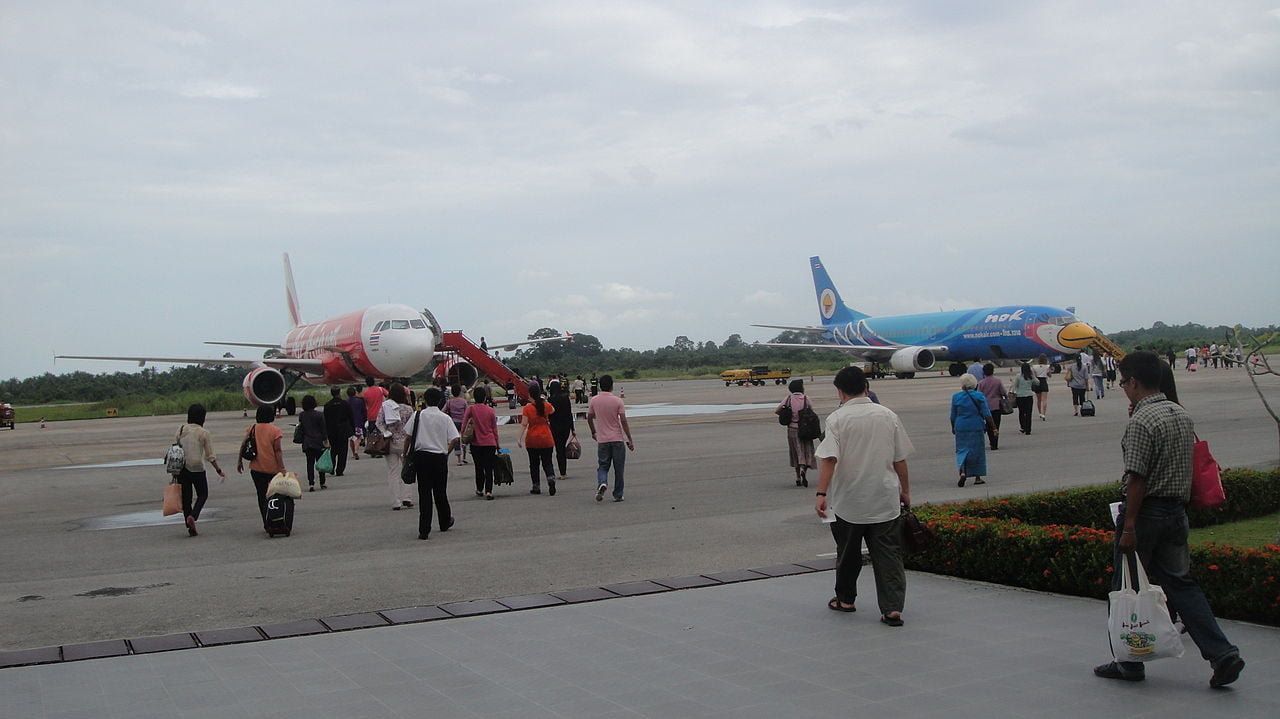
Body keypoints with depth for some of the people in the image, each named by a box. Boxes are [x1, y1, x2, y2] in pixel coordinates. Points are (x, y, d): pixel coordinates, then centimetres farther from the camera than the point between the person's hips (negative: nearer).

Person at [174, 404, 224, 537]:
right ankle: (192, 516, -10)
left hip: (182, 467, 3)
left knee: (186, 496, 11)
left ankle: (190, 527, 10)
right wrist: (219, 470, 4)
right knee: (203, 494, 14)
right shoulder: (204, 433, -7)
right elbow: (210, 456, -6)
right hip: (197, 468, -3)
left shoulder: (181, 430, 2)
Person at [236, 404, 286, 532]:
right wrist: (282, 468, -12)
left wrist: (239, 461, 14)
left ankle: (266, 523, 9)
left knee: (262, 495, 10)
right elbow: (277, 451, -12)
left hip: (256, 469, 3)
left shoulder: (252, 429, 3)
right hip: (272, 468, -3)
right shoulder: (275, 431, -8)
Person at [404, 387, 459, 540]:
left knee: (424, 492, 0)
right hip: (439, 457, 0)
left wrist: (405, 455, 11)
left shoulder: (418, 416, -2)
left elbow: (408, 437, -1)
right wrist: (446, 452, 7)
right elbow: (455, 439, -8)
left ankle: (424, 530, -5)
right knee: (440, 491, 16)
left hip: (421, 456, 0)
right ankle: (445, 522, 33)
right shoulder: (445, 418, -1)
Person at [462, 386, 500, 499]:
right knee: (489, 468, -1)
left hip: (476, 443, 1)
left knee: (479, 467, 16)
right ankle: (488, 491, -12)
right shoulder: (490, 410, -1)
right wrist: (497, 444, 14)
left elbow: (464, 426, -1)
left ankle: (479, 490, 28)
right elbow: (495, 429, 6)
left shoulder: (470, 409, -4)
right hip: (490, 443, -1)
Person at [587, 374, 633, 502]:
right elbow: (623, 421, -10)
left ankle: (602, 483, -19)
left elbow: (589, 418, 10)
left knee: (602, 466, 10)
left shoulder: (594, 400, -1)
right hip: (617, 439, -2)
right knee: (618, 469, 8)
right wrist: (630, 440, -4)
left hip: (602, 440, 2)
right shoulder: (617, 401, -9)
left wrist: (593, 432, 28)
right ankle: (618, 495, 12)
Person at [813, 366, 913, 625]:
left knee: (848, 553, 16)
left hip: (849, 501, -2)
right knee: (889, 554, 2)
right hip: (886, 501, 2)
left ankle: (845, 598, 31)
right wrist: (905, 491, 18)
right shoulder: (888, 416, 2)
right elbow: (900, 459, 7)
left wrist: (822, 493, -19)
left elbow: (828, 459, -18)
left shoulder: (837, 419, -8)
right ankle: (893, 608, -7)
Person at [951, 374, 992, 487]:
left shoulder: (956, 397, -1)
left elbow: (953, 416, 6)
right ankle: (977, 477, 14)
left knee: (962, 450, 5)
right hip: (977, 427, -1)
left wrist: (953, 428, 19)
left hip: (961, 428, 1)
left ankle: (962, 472, -20)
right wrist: (992, 426, 2)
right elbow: (986, 414, -7)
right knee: (977, 451, 11)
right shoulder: (979, 396, -5)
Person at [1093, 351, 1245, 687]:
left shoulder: (1141, 421, -18)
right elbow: (1187, 467, 15)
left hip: (1146, 512, -8)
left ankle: (1129, 663, 13)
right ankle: (1222, 653, 2)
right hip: (1177, 511, 8)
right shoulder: (1183, 415, 8)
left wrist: (1129, 527, -18)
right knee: (1180, 583, 12)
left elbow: (1136, 479, -20)